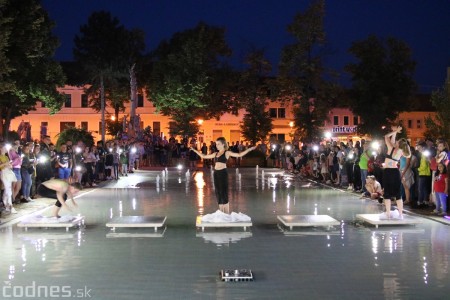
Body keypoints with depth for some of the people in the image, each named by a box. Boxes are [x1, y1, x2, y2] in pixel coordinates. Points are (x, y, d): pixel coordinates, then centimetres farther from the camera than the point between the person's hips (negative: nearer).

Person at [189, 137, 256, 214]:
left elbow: (239, 155, -10)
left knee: (224, 194, -4)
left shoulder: (227, 153, 0)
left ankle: (227, 214, 2)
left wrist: (249, 149, -20)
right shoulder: (216, 154, 15)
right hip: (216, 173, 6)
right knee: (218, 193, 9)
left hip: (223, 173, -6)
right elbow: (204, 156, 23)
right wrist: (194, 150, 24)